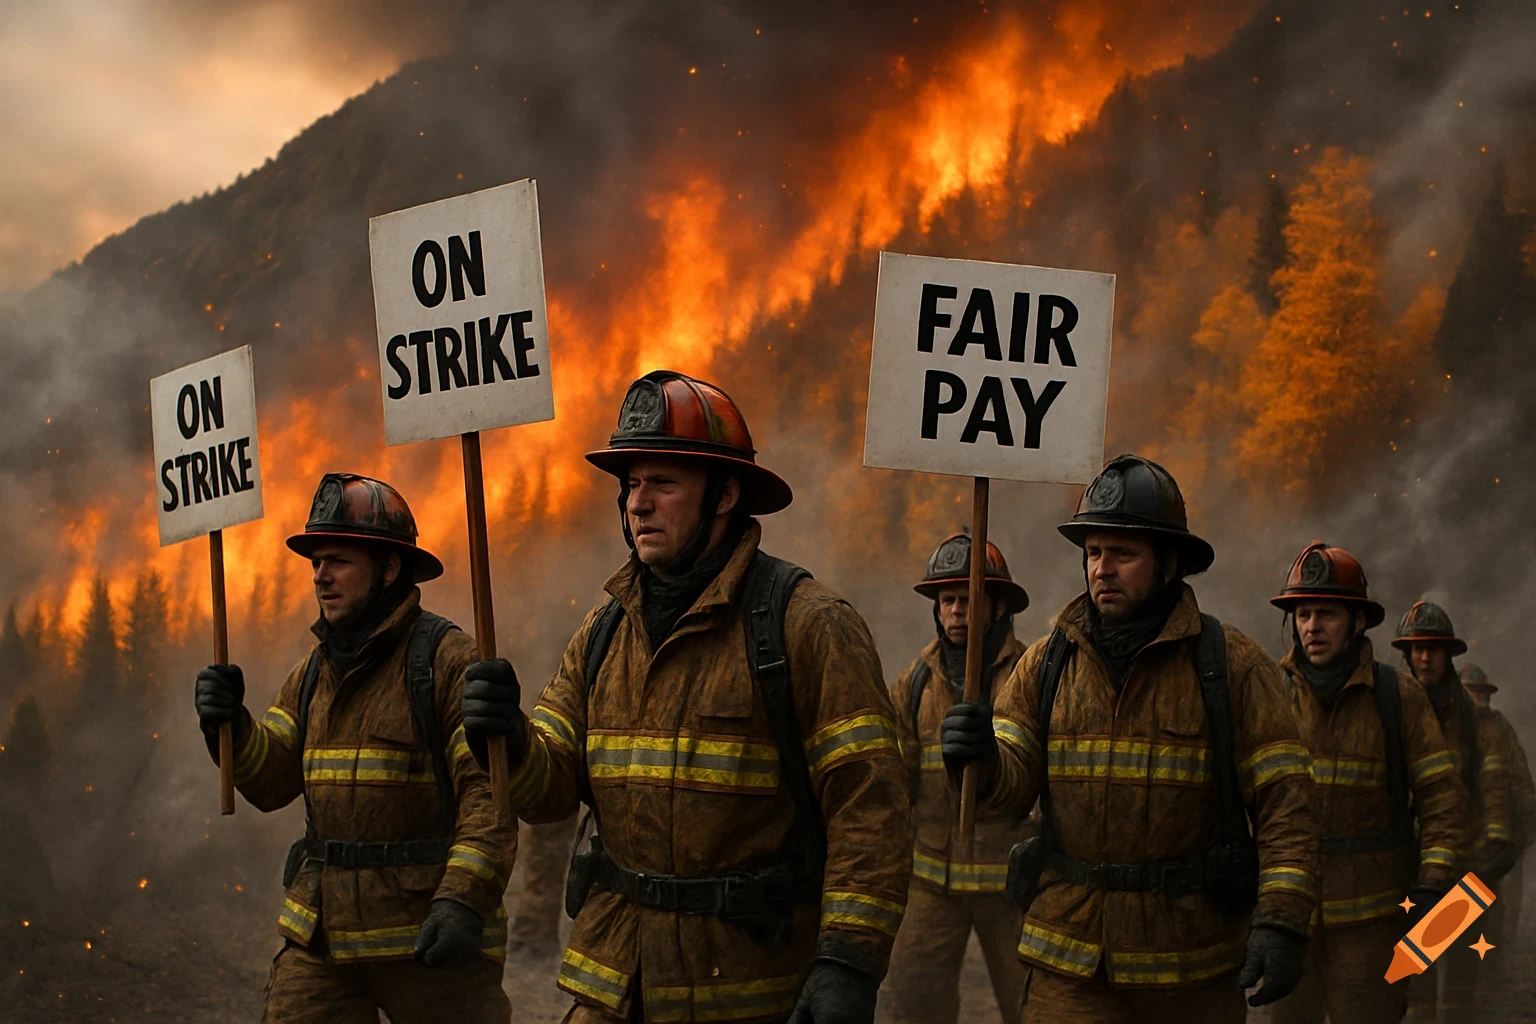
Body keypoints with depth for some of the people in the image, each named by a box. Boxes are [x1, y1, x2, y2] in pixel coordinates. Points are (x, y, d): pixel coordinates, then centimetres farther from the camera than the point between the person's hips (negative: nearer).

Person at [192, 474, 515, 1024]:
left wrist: (463, 898, -26)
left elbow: (490, 790, -16)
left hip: (425, 932, -6)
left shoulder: (447, 659, -9)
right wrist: (231, 726, -9)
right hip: (321, 934, 6)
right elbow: (272, 781, 10)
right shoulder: (314, 670, 15)